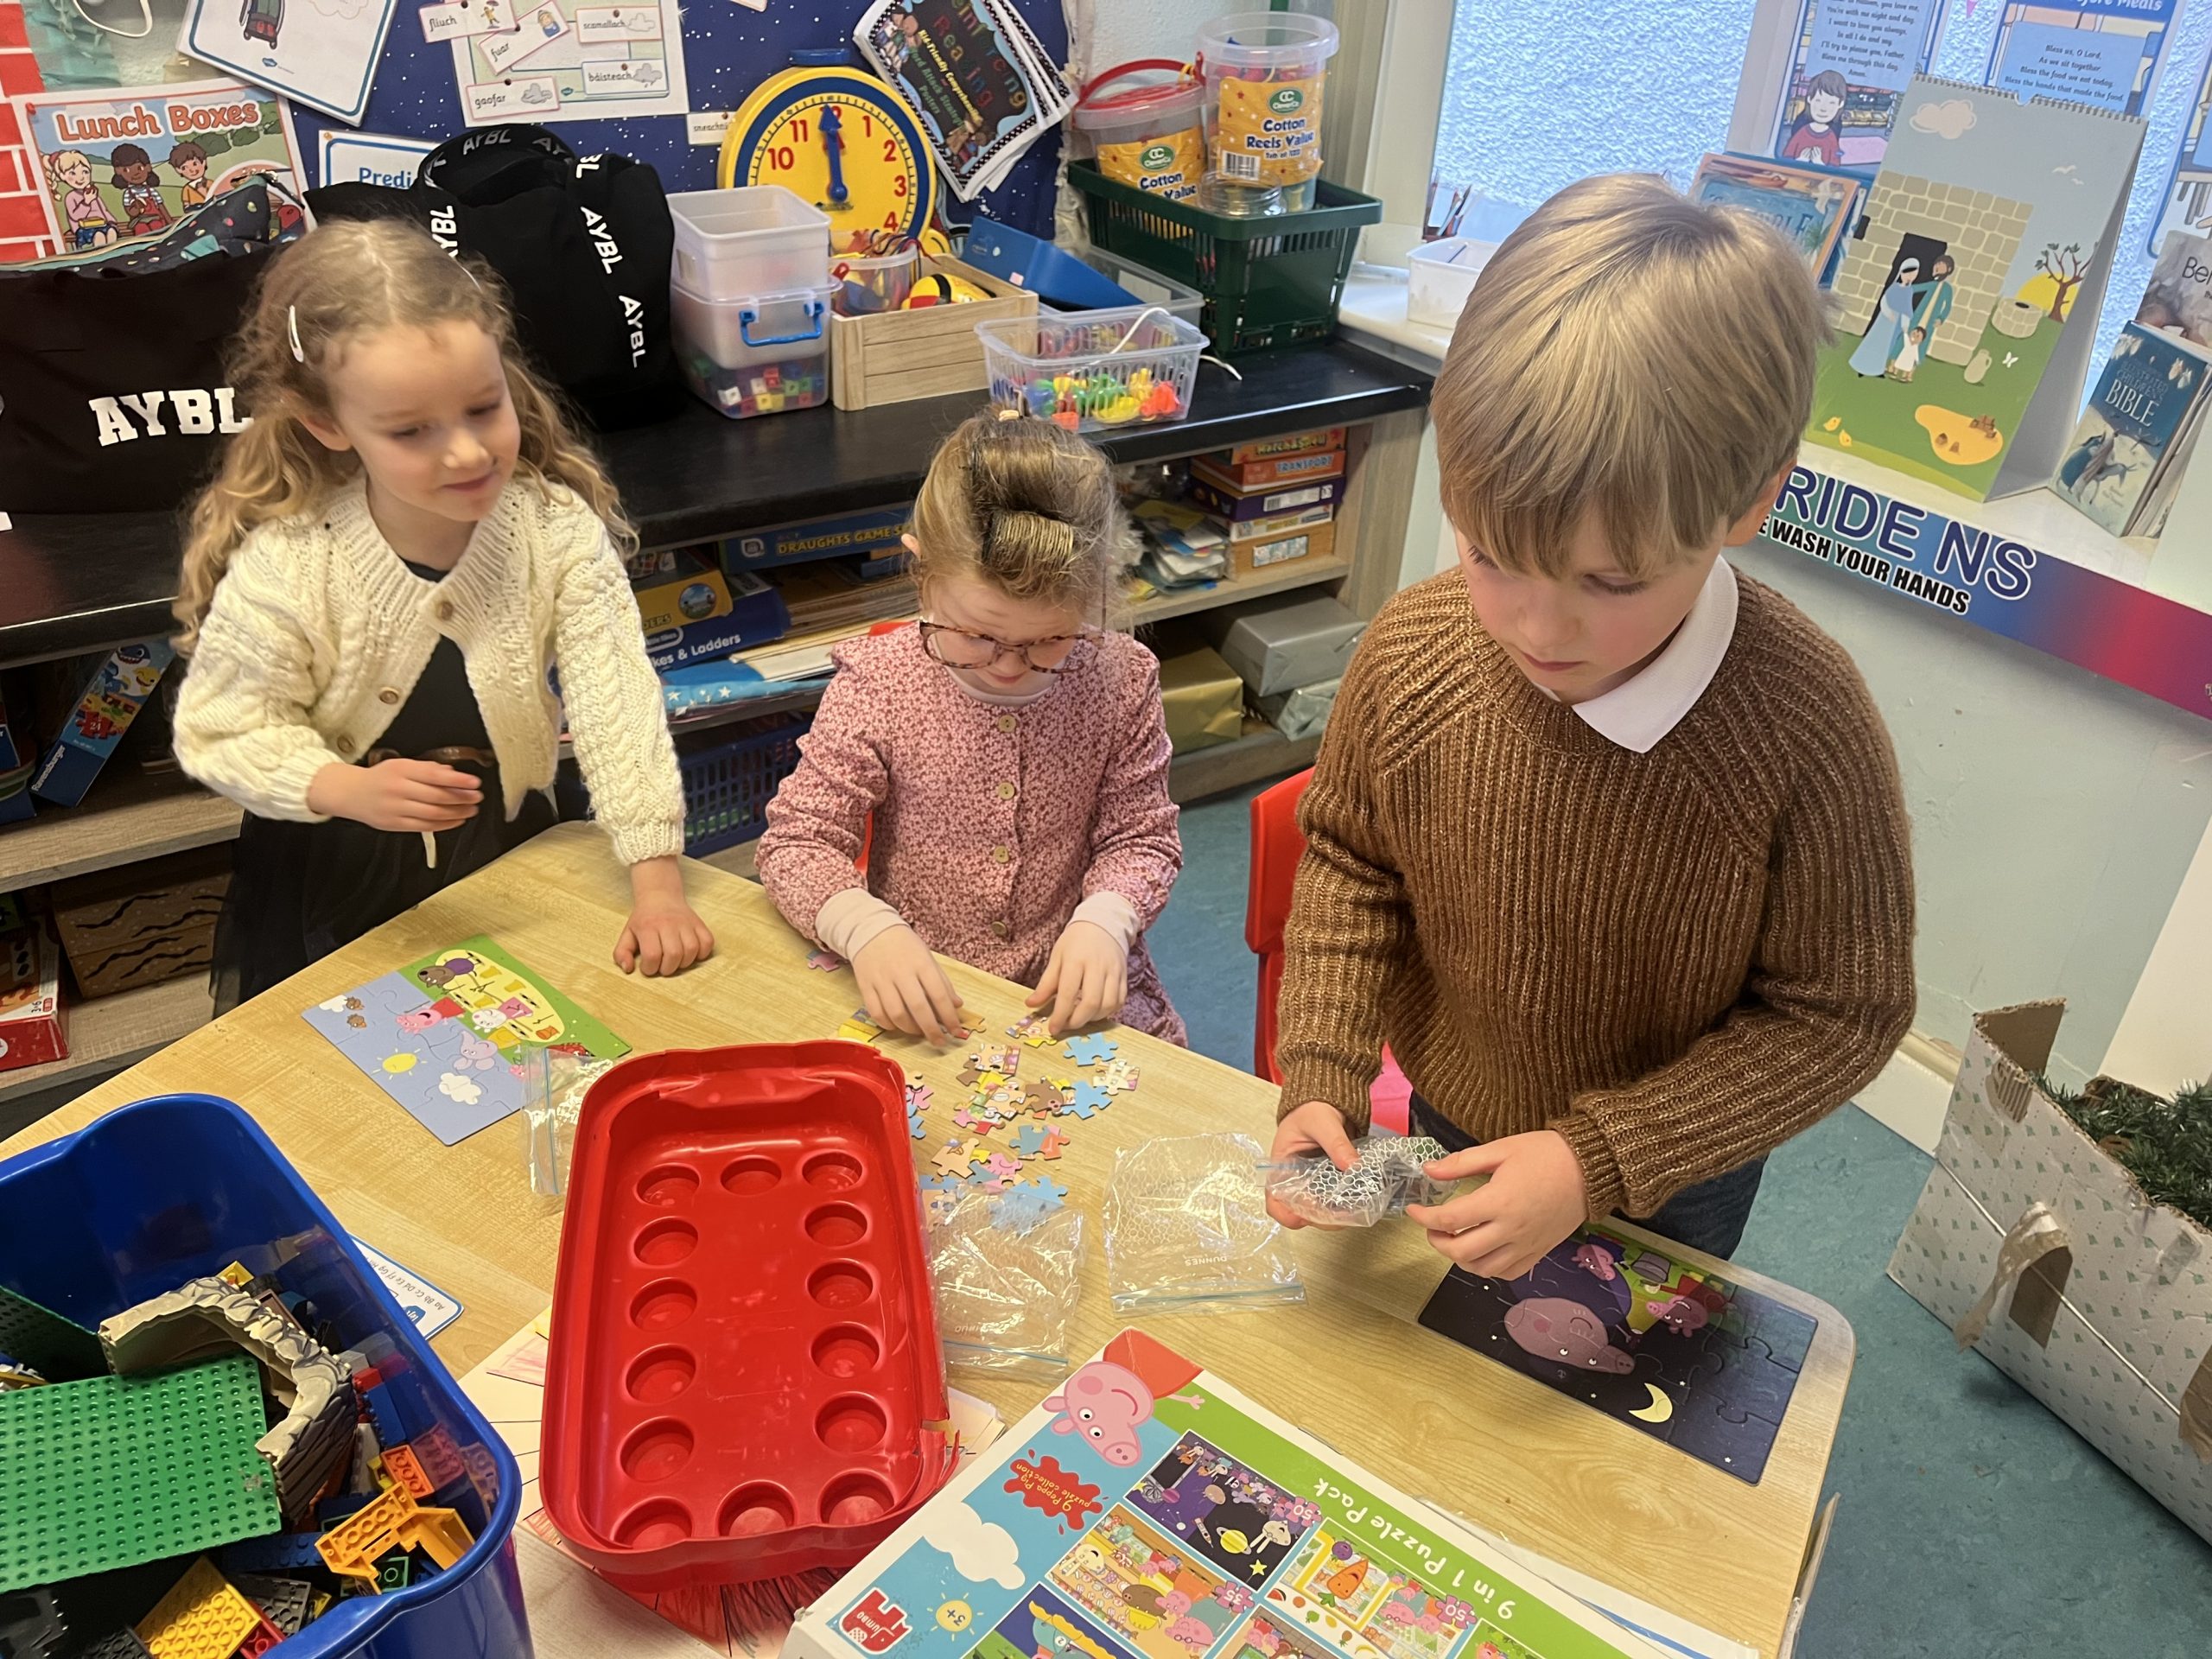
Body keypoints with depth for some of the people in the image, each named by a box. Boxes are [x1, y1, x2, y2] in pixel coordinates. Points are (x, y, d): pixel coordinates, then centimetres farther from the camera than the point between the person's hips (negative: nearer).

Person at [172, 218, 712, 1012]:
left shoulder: (560, 530, -19)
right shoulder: (283, 565, -22)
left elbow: (618, 705, -22)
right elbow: (220, 732, -13)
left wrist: (657, 886, -29)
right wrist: (351, 790, -32)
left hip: (505, 853, 1)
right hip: (329, 878, -1)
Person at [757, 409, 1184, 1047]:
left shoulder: (1120, 681, -7)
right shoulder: (877, 684, -12)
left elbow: (1140, 836, 2)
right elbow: (797, 839, -7)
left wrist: (1104, 921, -19)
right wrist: (867, 928, -27)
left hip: (1074, 993, 1)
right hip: (919, 997, -1)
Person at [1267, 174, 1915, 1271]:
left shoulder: (1805, 728, -33)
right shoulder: (1411, 651, -24)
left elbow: (1840, 1013, -20)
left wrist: (1600, 1162, -26)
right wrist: (1319, 1079, -16)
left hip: (1667, 1187, -2)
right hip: (1446, 1133, 3)